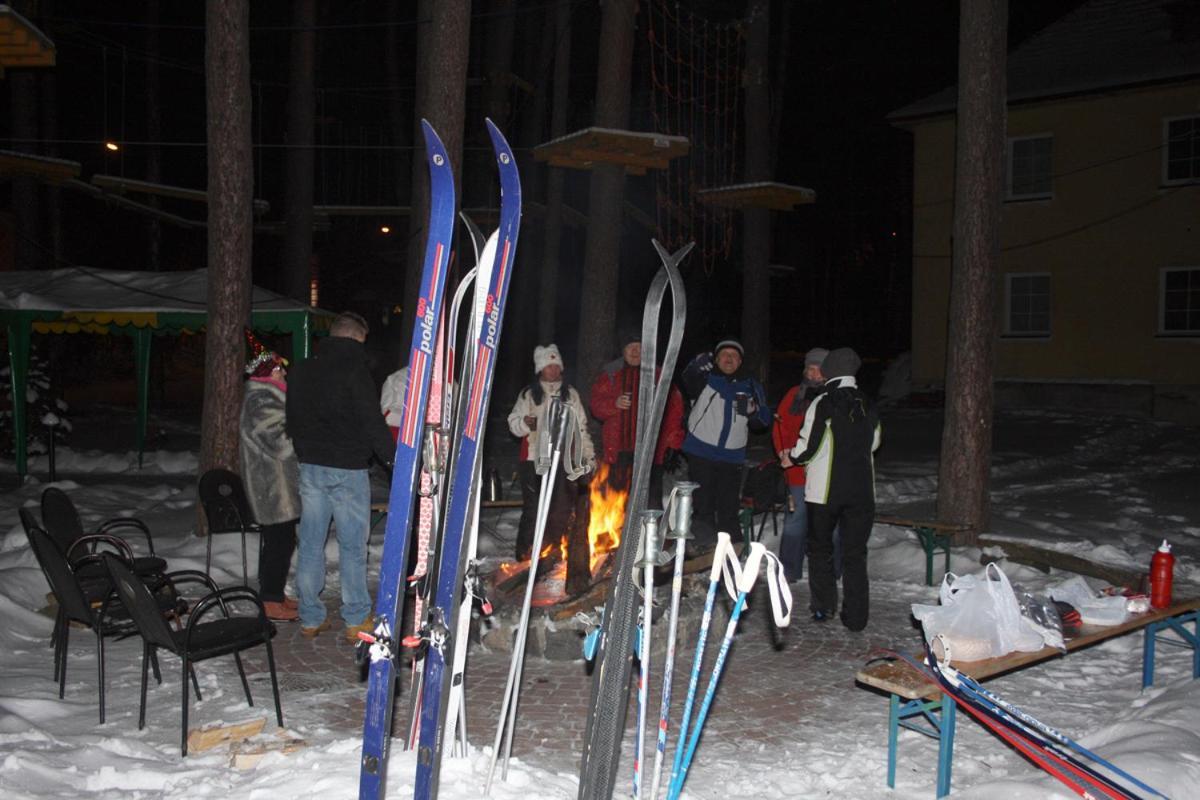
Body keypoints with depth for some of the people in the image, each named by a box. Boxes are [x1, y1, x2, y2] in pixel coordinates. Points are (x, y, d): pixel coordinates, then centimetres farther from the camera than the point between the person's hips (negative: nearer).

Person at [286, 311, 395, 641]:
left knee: (310, 543, 10)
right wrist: (393, 458, -4)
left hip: (310, 467, 6)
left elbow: (293, 422, 17)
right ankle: (356, 620, 9)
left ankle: (311, 618, 16)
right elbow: (372, 423, -14)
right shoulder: (354, 370, -12)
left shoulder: (301, 370, 9)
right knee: (352, 545, 3)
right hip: (348, 469, -6)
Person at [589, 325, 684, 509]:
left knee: (651, 502, -5)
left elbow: (674, 409, 6)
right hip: (619, 450, 1)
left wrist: (673, 442, -1)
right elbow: (596, 405, 9)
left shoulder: (658, 375, 9)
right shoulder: (610, 374, 12)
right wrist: (614, 403, -12)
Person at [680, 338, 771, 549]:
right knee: (703, 507, -3)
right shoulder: (706, 379, 3)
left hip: (732, 457, 3)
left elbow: (763, 421, 10)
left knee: (729, 508, 10)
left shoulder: (751, 387, 13)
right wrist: (697, 365, -42)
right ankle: (706, 544, 6)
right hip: (701, 453, -3)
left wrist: (753, 410, -12)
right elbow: (689, 379, -21)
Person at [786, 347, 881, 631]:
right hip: (861, 490, 3)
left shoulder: (822, 404, -11)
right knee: (855, 553, 9)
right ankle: (855, 616, 8)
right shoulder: (868, 406, 4)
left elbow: (808, 446, -11)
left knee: (820, 548, 14)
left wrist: (792, 458, 9)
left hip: (825, 490, -3)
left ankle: (823, 606, 17)